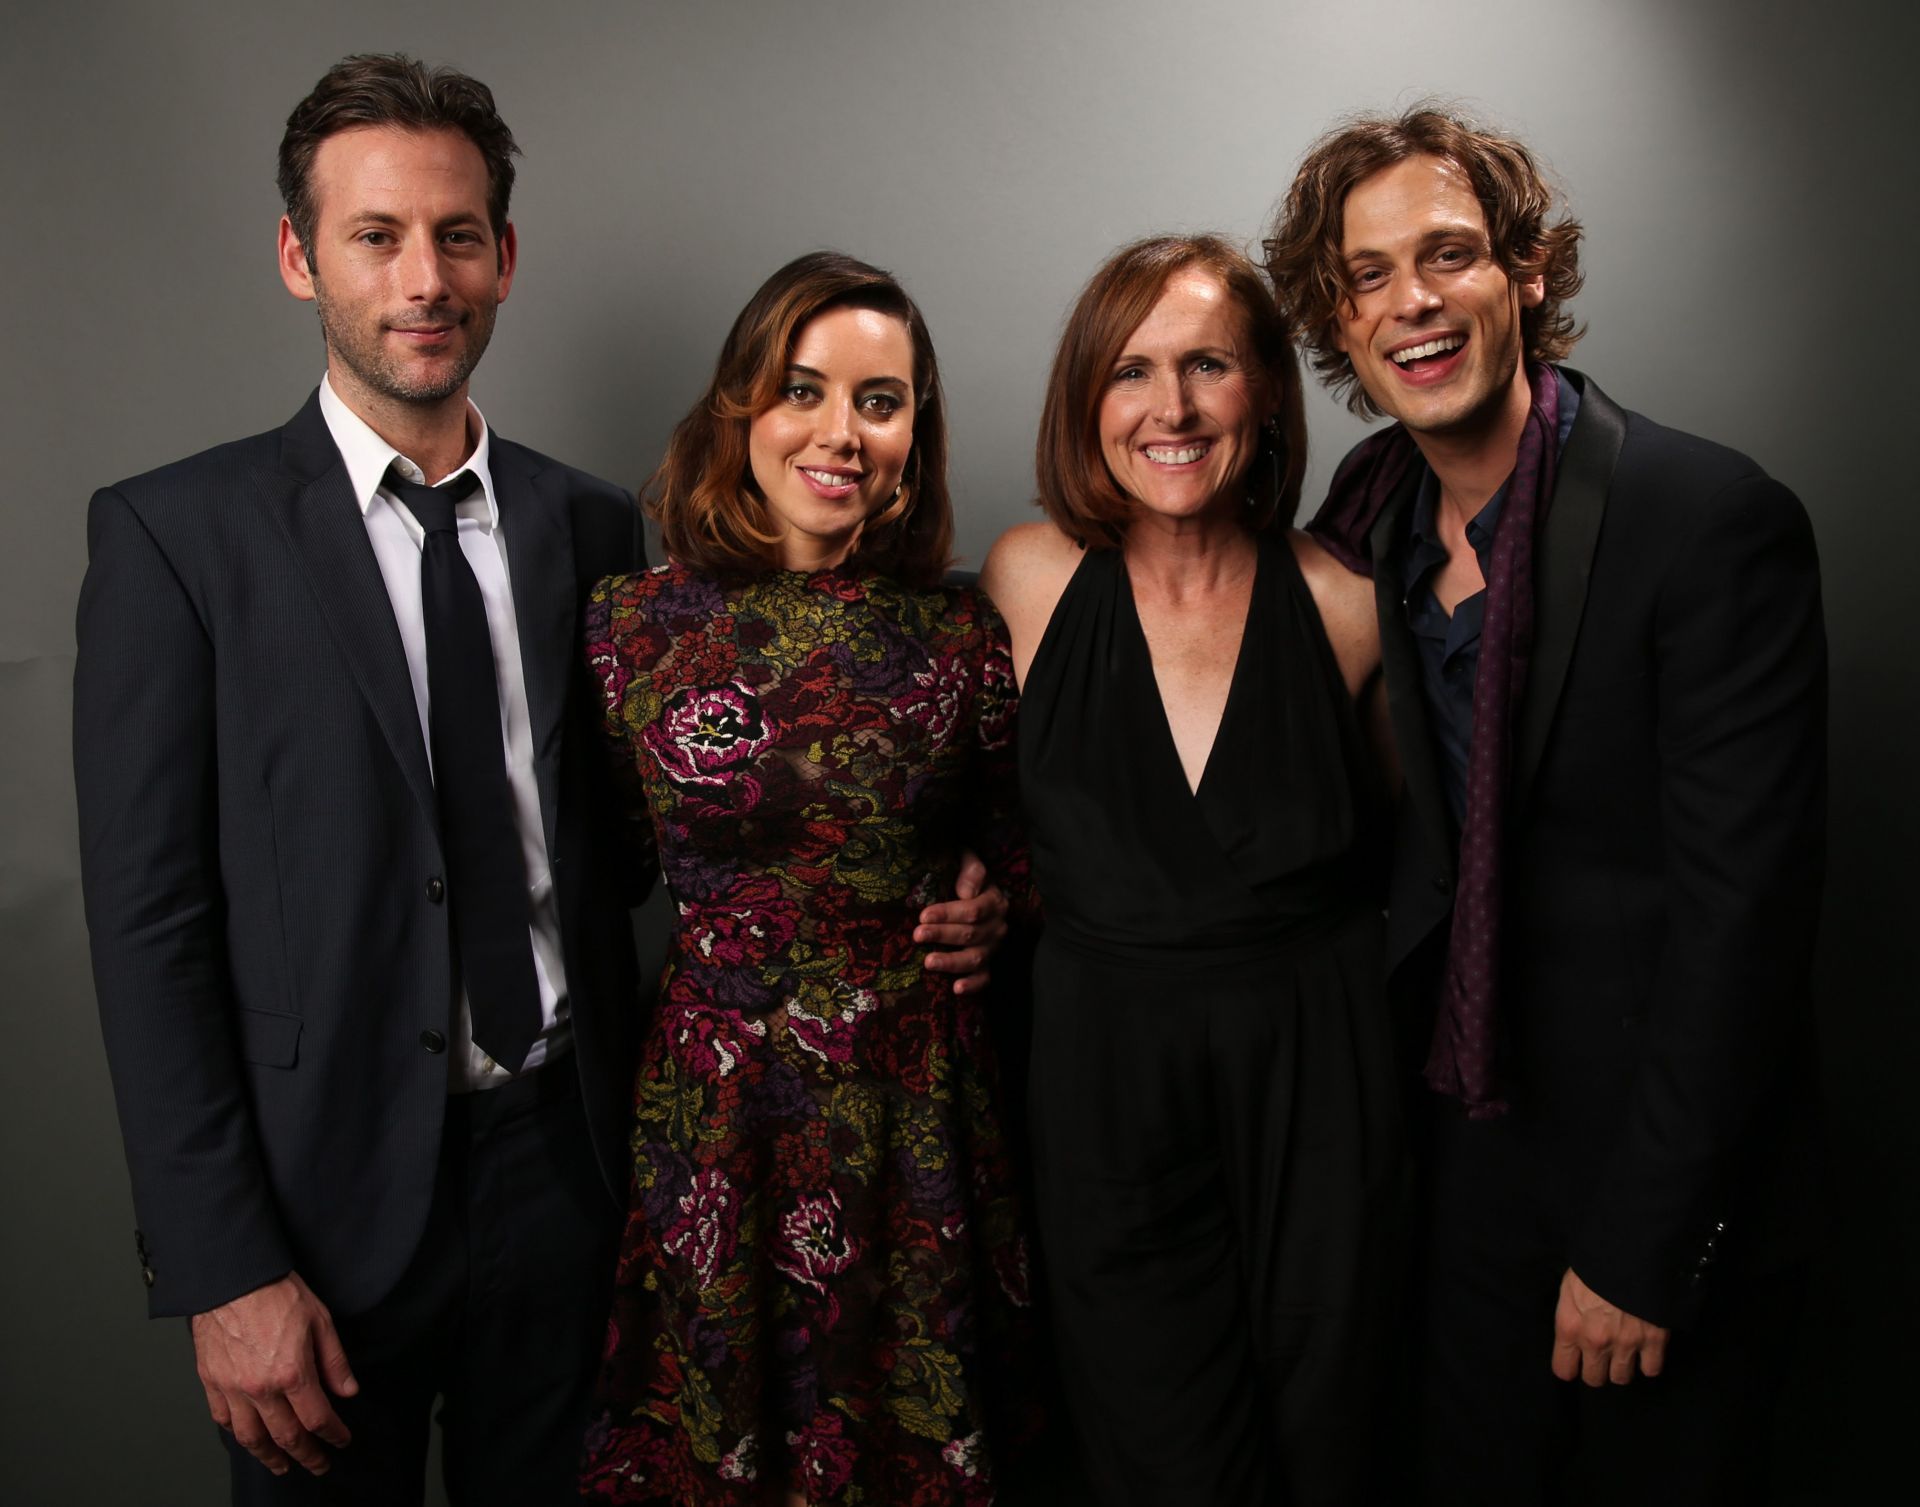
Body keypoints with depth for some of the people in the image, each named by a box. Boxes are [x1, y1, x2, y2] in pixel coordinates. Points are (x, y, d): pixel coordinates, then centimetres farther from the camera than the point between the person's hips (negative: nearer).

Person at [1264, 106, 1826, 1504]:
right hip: (1460, 1149, 5)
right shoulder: (1365, 519, 0)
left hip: (1659, 1180, -5)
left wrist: (1639, 1247, -17)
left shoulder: (1713, 521, -19)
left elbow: (1738, 908, -20)